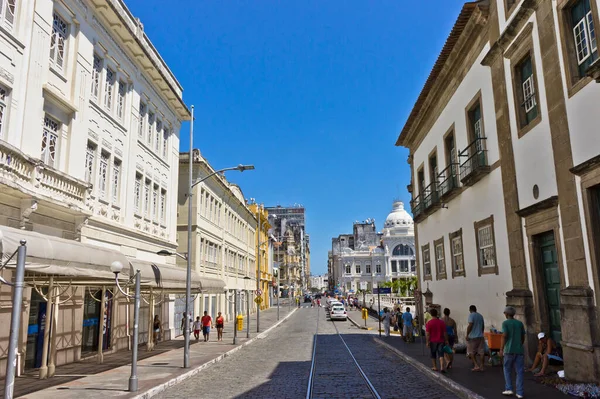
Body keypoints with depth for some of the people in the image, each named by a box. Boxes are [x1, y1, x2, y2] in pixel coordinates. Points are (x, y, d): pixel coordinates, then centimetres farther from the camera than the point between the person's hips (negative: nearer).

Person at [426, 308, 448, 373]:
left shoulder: (429, 323, -11)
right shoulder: (442, 322, -1)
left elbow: (427, 334, -11)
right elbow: (445, 333, 3)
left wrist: (427, 342, -5)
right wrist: (446, 340, 12)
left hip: (433, 341, -2)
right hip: (441, 341, 2)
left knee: (433, 355, 14)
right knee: (441, 355, 2)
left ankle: (435, 367, 21)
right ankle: (442, 367, -11)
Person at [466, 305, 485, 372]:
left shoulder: (471, 315, -9)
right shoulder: (480, 316, 13)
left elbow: (470, 325, -18)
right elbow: (483, 326, 21)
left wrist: (467, 334, -14)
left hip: (473, 337, -6)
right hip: (480, 336, 6)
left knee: (471, 352, 5)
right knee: (481, 352, 5)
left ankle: (476, 365, -3)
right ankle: (481, 367, 7)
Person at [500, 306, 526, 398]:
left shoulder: (505, 323, -6)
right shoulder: (520, 323, 7)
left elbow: (504, 336, -13)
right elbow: (523, 337, 10)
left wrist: (501, 350, -9)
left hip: (509, 350, -3)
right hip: (519, 350, 3)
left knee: (507, 370, 11)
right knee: (519, 371, 6)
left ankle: (509, 389, 4)